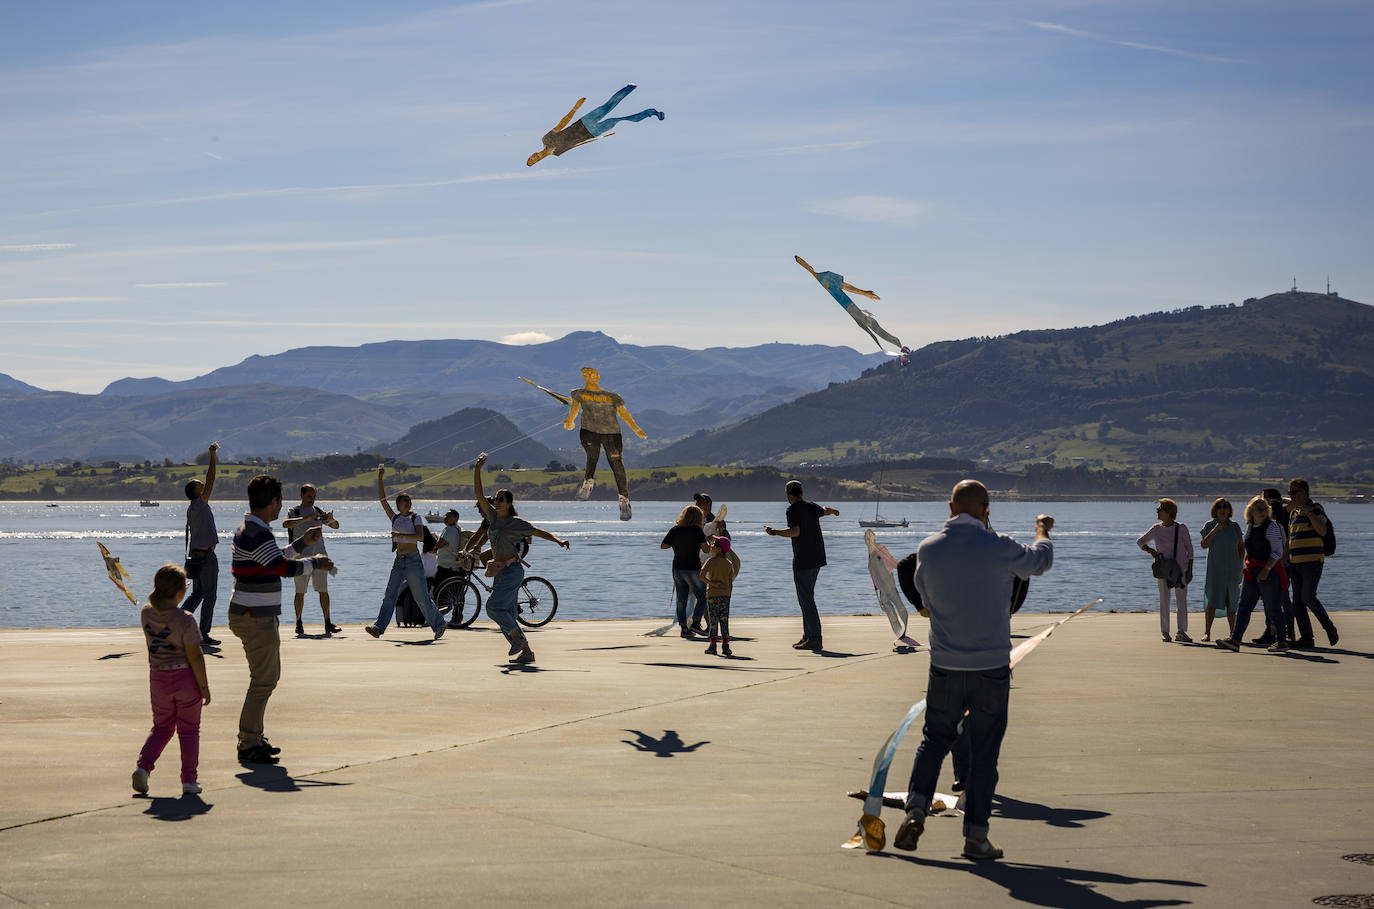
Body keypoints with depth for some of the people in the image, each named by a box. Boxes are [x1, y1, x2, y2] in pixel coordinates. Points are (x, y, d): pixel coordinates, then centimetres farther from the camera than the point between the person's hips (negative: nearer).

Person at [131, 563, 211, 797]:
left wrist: (161, 590, 11)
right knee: (189, 729, 9)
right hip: (186, 677, -4)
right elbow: (195, 656, -16)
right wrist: (204, 686, -9)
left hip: (159, 679, 4)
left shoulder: (146, 613, -4)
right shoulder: (185, 620, -19)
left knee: (161, 727, 20)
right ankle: (189, 781, 10)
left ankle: (143, 766, 0)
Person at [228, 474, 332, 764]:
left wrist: (302, 542, 27)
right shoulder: (257, 534, -20)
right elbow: (285, 567, -25)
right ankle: (248, 745, -5)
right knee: (263, 680, -7)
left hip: (258, 616, 11)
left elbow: (273, 560, 27)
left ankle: (253, 738, 24)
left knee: (268, 676, 18)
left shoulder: (250, 529, 14)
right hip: (256, 618, -11)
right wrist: (315, 563, -9)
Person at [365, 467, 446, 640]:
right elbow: (382, 499, 7)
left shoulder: (416, 517, 1)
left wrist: (401, 535, -23)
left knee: (422, 597, -4)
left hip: (413, 560, -4)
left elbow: (421, 537, -13)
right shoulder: (394, 518, 12)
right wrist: (380, 478, 2)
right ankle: (379, 627, -8)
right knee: (389, 595, -3)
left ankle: (439, 625, 6)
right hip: (398, 561, 5)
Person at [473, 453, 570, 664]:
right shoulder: (493, 516, 11)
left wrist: (558, 541, -21)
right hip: (500, 572, 7)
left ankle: (518, 638, -2)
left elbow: (539, 532, -6)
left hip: (512, 571, -7)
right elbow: (478, 494, 8)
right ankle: (526, 652, 8)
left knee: (493, 607, -15)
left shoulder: (516, 522, -6)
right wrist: (477, 469, 0)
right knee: (506, 614, 5)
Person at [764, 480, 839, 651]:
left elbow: (795, 532, -24)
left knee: (806, 600, -8)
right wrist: (833, 510, 59)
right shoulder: (812, 507, 13)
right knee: (807, 598, 15)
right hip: (817, 559, 8)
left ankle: (815, 639, -11)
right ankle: (808, 636, 17)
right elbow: (825, 510, 36)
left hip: (802, 561, -8)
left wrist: (775, 532, -11)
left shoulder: (793, 509, -10)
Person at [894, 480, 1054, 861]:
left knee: (935, 739, 16)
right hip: (992, 667, -2)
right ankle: (975, 835, 7)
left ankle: (916, 808, -3)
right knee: (984, 752, 6)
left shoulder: (928, 549, -4)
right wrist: (1043, 529, 31)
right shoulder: (998, 548, -11)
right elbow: (1041, 560, 10)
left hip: (945, 667, 2)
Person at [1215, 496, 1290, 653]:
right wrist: (1247, 571, 19)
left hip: (1268, 571, -7)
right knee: (1243, 606, 1)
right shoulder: (1249, 527, 14)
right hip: (1251, 572, 7)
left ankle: (1281, 640, 7)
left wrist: (1266, 569, -21)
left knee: (1272, 607, -2)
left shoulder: (1271, 527, -8)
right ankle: (1235, 640, -2)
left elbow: (1277, 551, -13)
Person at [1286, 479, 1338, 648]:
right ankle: (1306, 638, 5)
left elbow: (1322, 531, -21)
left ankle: (1329, 628, 5)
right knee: (1298, 600, 3)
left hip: (1312, 562, -8)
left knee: (1308, 597, -14)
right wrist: (1285, 558, 20)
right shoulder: (1293, 511, 16)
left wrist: (1309, 513, -26)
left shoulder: (1316, 509, -7)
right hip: (1295, 563, 8)